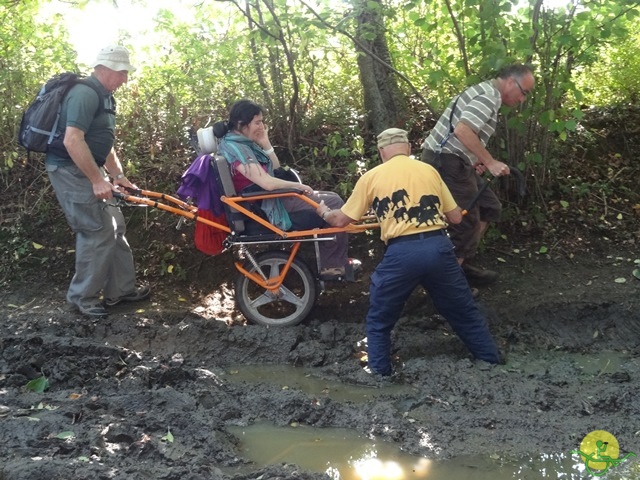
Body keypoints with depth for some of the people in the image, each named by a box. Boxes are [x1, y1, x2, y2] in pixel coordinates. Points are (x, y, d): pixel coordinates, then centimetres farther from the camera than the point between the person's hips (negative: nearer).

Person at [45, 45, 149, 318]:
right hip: (71, 170, -10)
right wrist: (97, 180, -26)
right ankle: (83, 296, 6)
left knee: (114, 227, 13)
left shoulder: (104, 97, 14)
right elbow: (72, 141, -29)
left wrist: (119, 176, 19)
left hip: (88, 169, 10)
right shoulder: (85, 94, -19)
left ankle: (121, 289, 23)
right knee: (98, 231, -8)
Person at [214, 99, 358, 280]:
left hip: (271, 200, 11)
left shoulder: (244, 143, 11)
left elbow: (275, 169, 14)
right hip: (269, 208, -11)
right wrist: (299, 186, -13)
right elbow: (267, 183, -28)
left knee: (332, 198, 13)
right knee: (334, 205, -9)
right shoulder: (235, 148, -21)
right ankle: (335, 264, 4)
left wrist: (265, 144, -1)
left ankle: (331, 264, 13)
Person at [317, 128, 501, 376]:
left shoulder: (371, 176, 9)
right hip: (439, 247, 3)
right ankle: (492, 362, 29)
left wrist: (324, 212, 38)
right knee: (465, 312, 20)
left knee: (379, 322, 17)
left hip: (401, 253, -3)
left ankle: (380, 374, 18)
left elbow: (342, 220, 15)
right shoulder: (429, 170, 15)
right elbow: (456, 216, 19)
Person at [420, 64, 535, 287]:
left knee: (489, 207, 16)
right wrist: (490, 162, -23)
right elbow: (462, 130, -28)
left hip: (454, 161, 11)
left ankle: (464, 264, 22)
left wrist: (476, 160, 10)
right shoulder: (489, 95, -15)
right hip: (447, 161, -11)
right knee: (466, 223, -6)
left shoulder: (486, 93, 20)